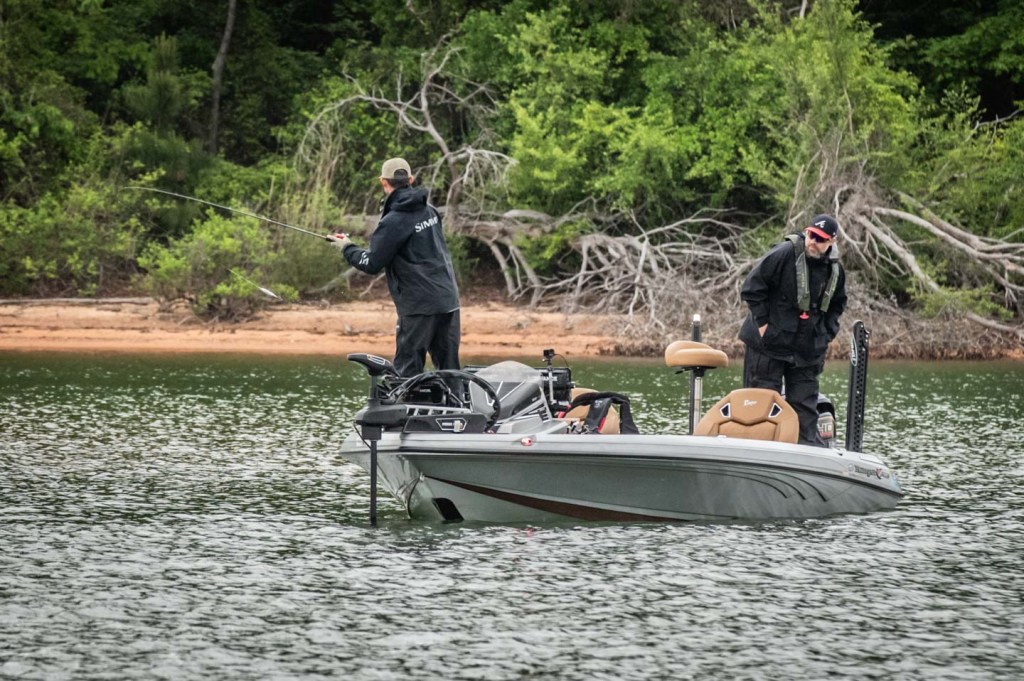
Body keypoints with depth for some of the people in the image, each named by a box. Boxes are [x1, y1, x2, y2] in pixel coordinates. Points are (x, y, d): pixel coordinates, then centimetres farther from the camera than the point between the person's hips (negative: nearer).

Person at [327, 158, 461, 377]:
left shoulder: (393, 222, -13)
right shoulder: (429, 211, 10)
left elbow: (372, 264, -10)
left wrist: (347, 248, 8)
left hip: (419, 305, -7)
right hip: (448, 300, 7)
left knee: (407, 370, -4)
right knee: (449, 369, 9)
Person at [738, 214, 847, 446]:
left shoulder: (835, 270, 5)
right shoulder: (783, 255, -14)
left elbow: (837, 306, 21)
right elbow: (752, 288, -11)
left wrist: (826, 334, 8)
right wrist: (763, 323, -12)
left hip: (807, 350, 5)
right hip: (768, 344, -5)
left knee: (805, 406, 5)